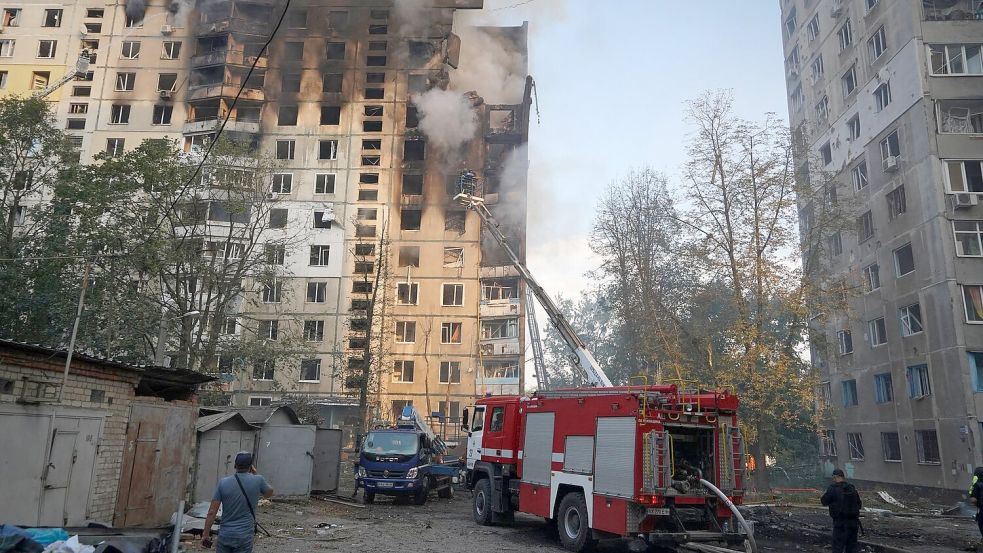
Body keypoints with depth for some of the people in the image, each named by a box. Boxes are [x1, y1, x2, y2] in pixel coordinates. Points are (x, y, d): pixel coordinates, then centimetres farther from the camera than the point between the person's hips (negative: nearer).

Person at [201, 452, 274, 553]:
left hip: (225, 535, 2)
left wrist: (205, 534, 5)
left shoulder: (223, 483, -5)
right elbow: (269, 493, 14)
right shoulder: (258, 480, -8)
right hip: (244, 536, -1)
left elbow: (212, 512, -5)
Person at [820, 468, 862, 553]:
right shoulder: (852, 488, 6)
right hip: (854, 522, 6)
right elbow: (859, 504, 12)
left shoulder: (833, 488, -11)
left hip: (840, 522, -6)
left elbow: (824, 501, -6)